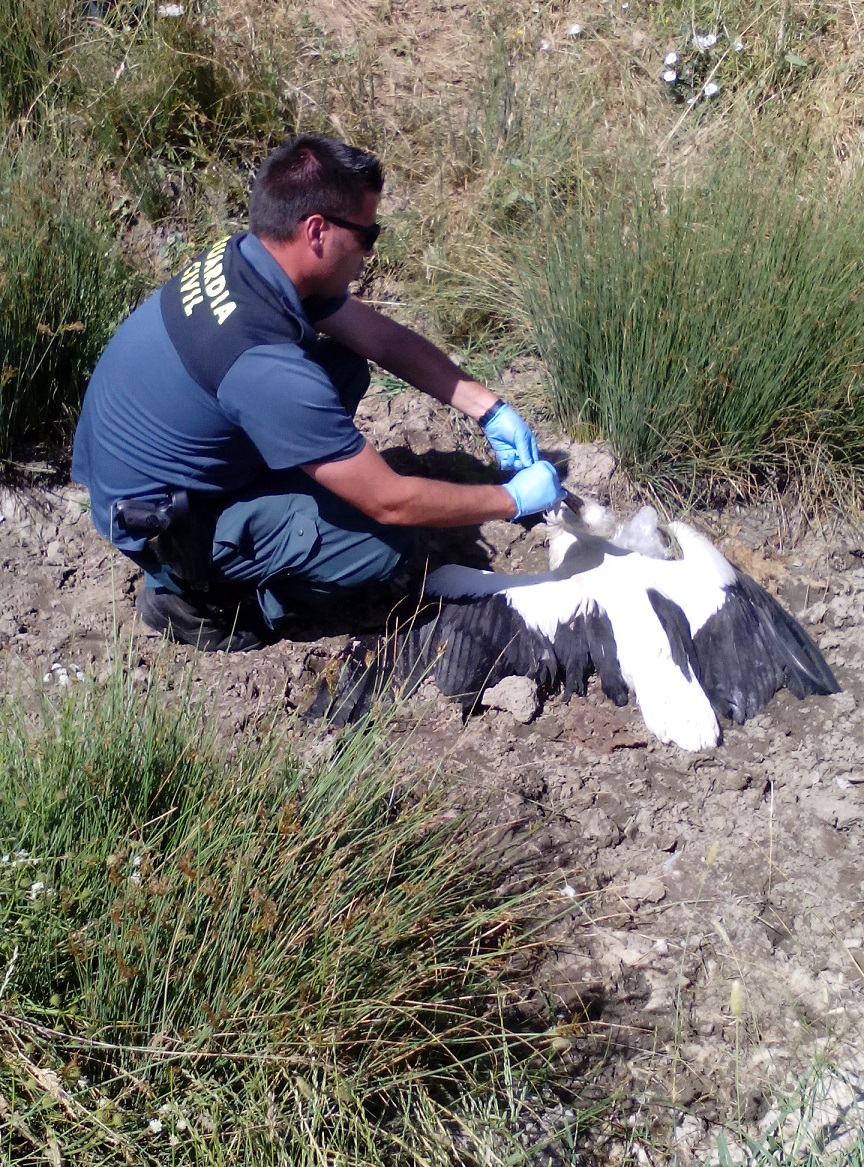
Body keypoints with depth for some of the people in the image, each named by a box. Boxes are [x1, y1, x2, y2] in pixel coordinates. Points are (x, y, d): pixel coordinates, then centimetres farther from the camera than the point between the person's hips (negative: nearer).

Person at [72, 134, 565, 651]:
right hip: (157, 524, -8)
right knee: (390, 538, -14)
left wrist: (489, 409, -2)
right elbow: (391, 503, -27)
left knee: (345, 368, 6)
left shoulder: (248, 257, -10)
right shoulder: (264, 365, -35)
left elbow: (386, 339, 3)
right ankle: (194, 594, -1)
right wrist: (513, 500, -14)